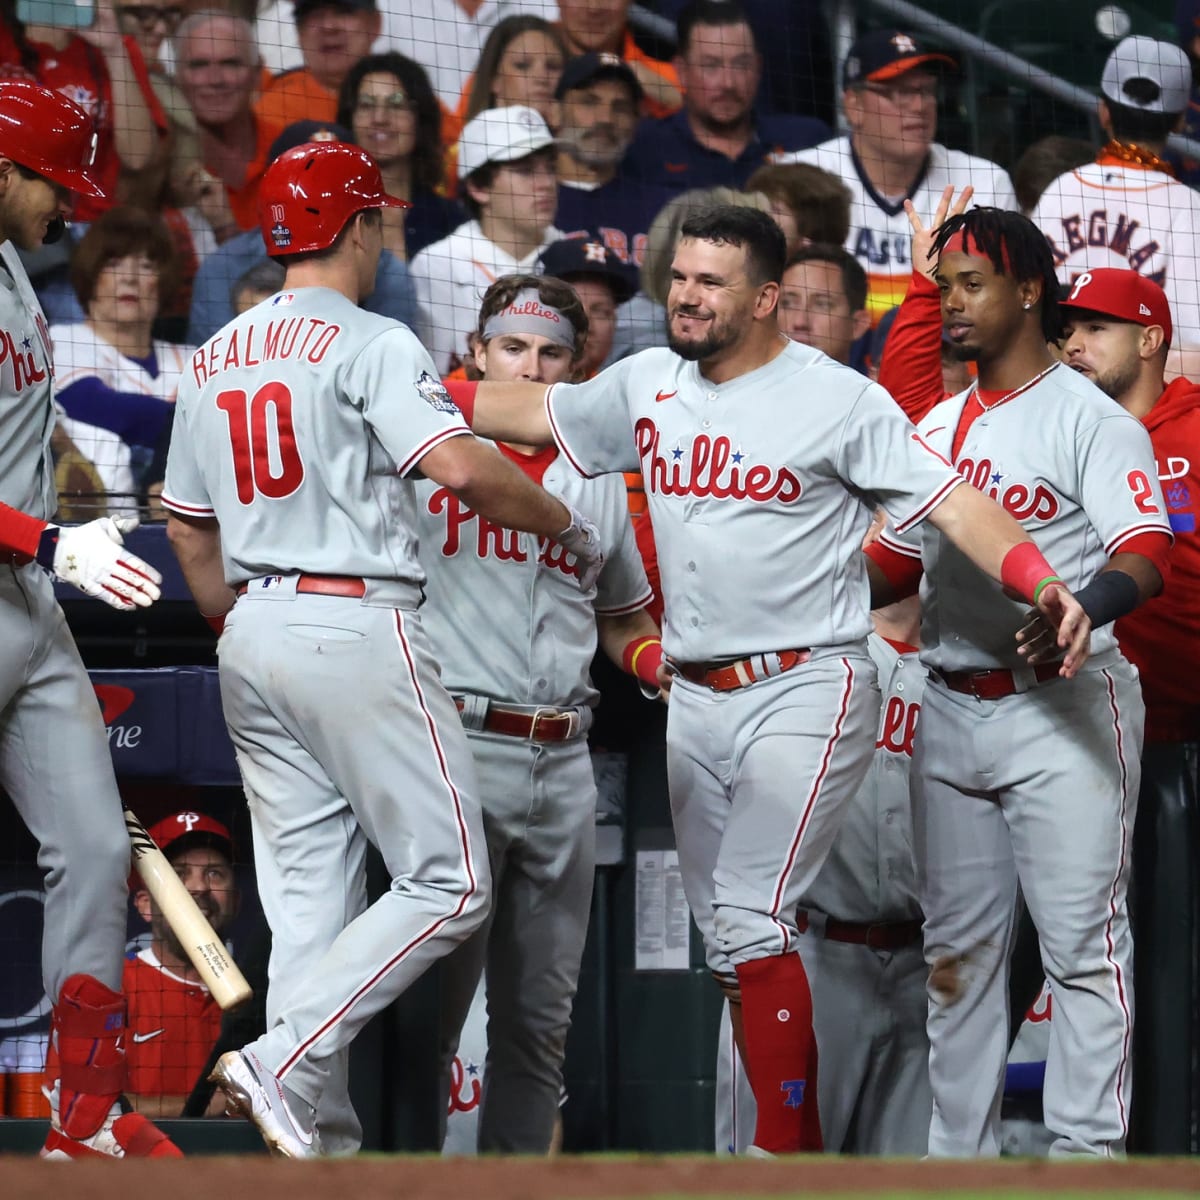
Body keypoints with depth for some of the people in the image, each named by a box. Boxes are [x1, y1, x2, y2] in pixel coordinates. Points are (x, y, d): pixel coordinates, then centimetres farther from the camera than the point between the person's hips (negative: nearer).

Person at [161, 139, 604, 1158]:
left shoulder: (215, 359, 15)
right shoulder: (369, 344, -8)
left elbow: (189, 530, 21)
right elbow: (461, 466, -21)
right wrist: (567, 525, -6)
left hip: (253, 629, 8)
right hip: (358, 627, -8)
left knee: (307, 907, 9)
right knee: (450, 883, -5)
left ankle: (323, 1145, 6)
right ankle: (283, 1063, -17)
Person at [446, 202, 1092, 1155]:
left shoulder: (838, 400, -10)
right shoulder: (647, 386, 9)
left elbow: (953, 501, -14)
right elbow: (535, 413, 23)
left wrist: (1043, 586, -29)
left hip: (804, 692, -7)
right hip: (696, 701, 7)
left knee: (753, 922, -18)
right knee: (727, 936, 9)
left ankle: (783, 1151, -14)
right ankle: (800, 1153, 16)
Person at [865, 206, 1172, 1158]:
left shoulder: (1092, 419, -6)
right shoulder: (939, 427, 16)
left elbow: (1146, 552, -18)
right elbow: (898, 561, 24)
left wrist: (1079, 611, -38)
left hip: (1064, 710, -7)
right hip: (952, 712, 7)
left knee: (1082, 942, -7)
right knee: (957, 945, 11)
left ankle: (1088, 1158, -7)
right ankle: (959, 1156, 18)